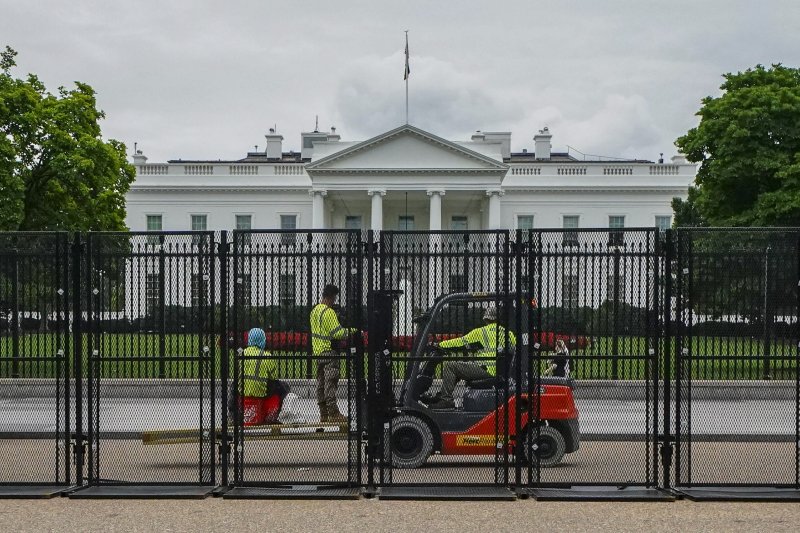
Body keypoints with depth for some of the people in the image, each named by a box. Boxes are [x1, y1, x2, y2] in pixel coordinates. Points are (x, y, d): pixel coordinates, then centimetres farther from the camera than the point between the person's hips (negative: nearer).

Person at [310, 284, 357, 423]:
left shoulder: (315, 311, 14)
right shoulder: (329, 312, -16)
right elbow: (337, 333, -20)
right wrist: (350, 330, -6)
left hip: (318, 351, 9)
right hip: (329, 351, -9)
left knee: (321, 383, 10)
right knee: (330, 383, -8)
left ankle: (323, 414, 14)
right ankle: (333, 414, -8)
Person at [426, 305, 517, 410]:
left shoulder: (482, 332, -4)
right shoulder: (508, 333, 11)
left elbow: (462, 341, -3)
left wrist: (441, 344, 6)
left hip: (487, 369, -7)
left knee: (449, 366, -3)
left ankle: (446, 399, -9)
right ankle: (443, 395, 25)